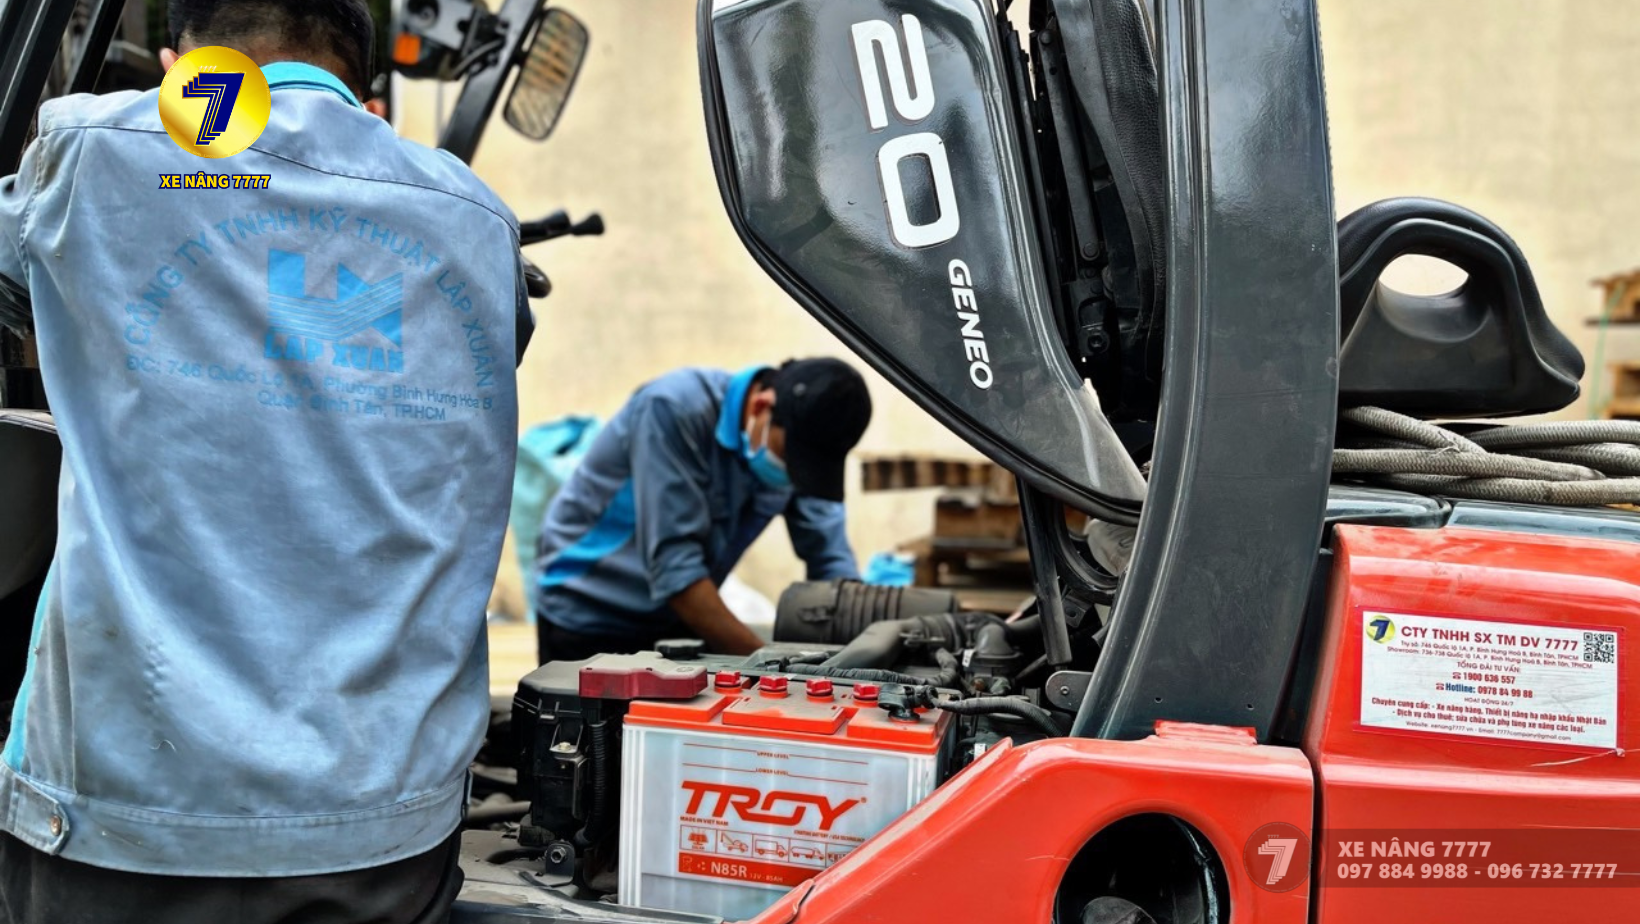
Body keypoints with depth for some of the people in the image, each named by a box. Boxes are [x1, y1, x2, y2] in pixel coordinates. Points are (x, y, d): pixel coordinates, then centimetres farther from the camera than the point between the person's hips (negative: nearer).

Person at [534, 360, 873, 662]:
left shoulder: (800, 441, -10)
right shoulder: (674, 410, -28)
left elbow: (832, 561, -8)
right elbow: (672, 562, -32)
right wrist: (764, 659, -33)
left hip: (675, 622, 5)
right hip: (585, 620, -5)